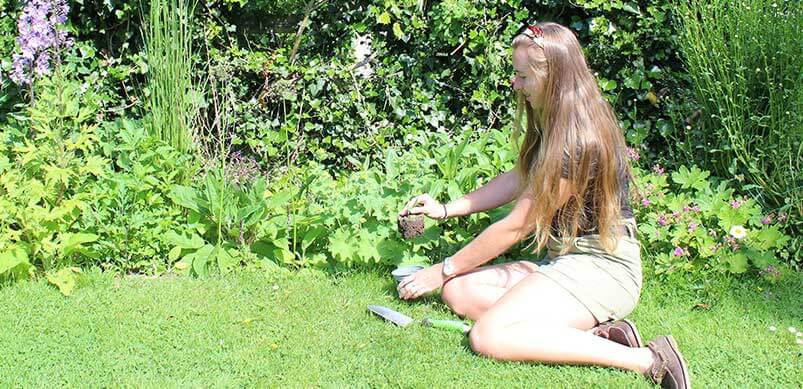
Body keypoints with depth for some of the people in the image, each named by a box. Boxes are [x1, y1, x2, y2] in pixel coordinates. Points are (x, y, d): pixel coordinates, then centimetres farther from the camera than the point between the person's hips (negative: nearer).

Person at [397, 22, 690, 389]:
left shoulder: (577, 142, -22)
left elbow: (514, 227, -16)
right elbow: (518, 179, 20)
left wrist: (444, 271, -5)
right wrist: (446, 209, 15)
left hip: (601, 267, -10)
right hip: (564, 259, 10)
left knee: (488, 337, -26)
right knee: (459, 292, -2)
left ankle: (646, 359, -22)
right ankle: (595, 333, -11)